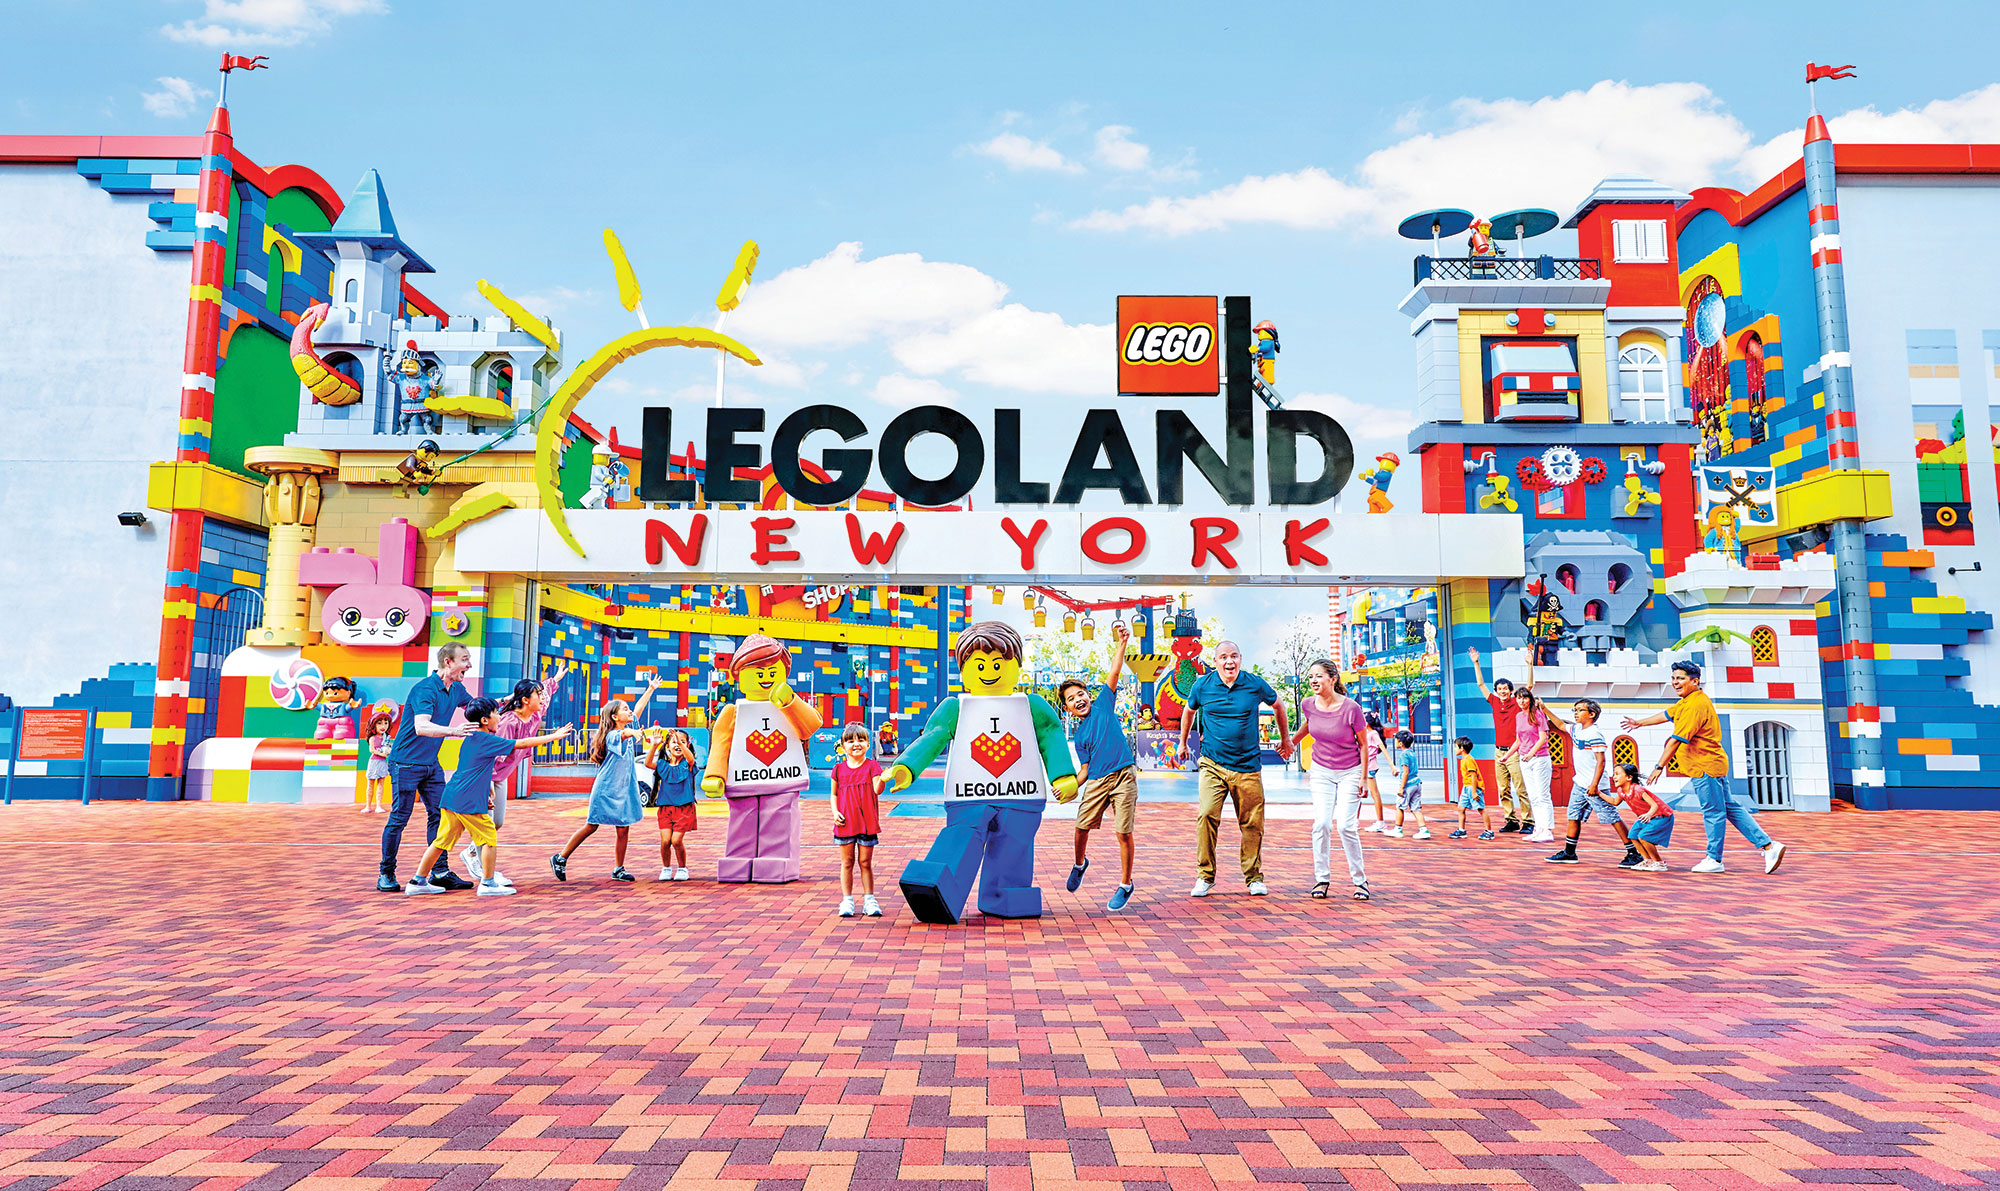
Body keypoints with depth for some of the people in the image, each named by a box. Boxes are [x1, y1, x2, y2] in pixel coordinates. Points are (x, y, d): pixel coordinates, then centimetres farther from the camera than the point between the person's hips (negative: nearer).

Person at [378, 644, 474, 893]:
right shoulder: (425, 689, -20)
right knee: (399, 818, -2)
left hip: (432, 764, 8)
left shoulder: (455, 690, 6)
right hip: (406, 762, -8)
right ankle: (386, 875, 9)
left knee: (439, 815, 4)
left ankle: (440, 872, 7)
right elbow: (421, 726, -34)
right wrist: (453, 730, -48)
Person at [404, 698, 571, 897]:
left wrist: (487, 786, 26)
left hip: (451, 797, 9)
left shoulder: (470, 739, 15)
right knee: (489, 838, 1)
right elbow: (521, 744, -12)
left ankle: (418, 881, 17)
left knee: (442, 840, 13)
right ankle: (488, 883, 5)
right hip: (469, 802, -9)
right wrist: (553, 737, -6)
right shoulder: (487, 740, -11)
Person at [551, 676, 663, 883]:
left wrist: (650, 689, 21)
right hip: (606, 789, -7)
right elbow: (624, 734, -38)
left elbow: (638, 709, 18)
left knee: (624, 828, 2)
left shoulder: (629, 732, 8)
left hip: (624, 789, 7)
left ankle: (618, 869, 10)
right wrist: (636, 733, -59)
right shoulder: (612, 736, -14)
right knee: (591, 826, 0)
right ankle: (560, 858, 15)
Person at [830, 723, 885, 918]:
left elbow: (877, 790, -11)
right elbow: (834, 794, 11)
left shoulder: (872, 766, 0)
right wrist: (835, 812, -4)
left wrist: (882, 778, -32)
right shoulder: (839, 769, 6)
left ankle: (869, 900, 13)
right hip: (845, 822, 2)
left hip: (867, 822, -1)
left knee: (865, 862, 5)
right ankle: (847, 901, 15)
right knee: (847, 862, 7)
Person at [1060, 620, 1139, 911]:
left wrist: (1121, 642, -7)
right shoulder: (1078, 735, 15)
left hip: (1124, 775, -3)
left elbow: (1115, 671, 2)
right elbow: (1086, 768, 14)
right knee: (1082, 826, 5)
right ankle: (1080, 864, 37)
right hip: (1096, 781, 4)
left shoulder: (1103, 704, 8)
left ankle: (1125, 884, 9)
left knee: (1123, 832, -5)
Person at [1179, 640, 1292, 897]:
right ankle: (1205, 876, -3)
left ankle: (1254, 877, 21)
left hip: (1247, 766, 1)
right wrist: (1183, 743, 27)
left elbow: (1278, 705, 18)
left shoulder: (1255, 685, -1)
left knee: (1252, 824, 4)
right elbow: (1189, 712, 19)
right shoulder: (1203, 685, -1)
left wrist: (1285, 740, 25)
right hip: (1213, 765, 0)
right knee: (1207, 816, -15)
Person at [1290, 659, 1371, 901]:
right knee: (1321, 824, -6)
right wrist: (1292, 742, 19)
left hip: (1349, 773, -3)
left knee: (1346, 825, -11)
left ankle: (1360, 880, 4)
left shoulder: (1351, 708, -21)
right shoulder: (1309, 705, -10)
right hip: (1321, 772, 3)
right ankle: (1322, 879, 6)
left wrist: (1363, 778, -8)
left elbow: (1363, 744, -9)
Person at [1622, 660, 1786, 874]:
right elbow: (1667, 714, 27)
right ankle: (1768, 845, 16)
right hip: (1713, 764, 10)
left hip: (1705, 767, -10)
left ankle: (1714, 860, 9)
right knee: (1730, 808, 14)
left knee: (1713, 812, 0)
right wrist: (1640, 723, 36)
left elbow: (1677, 740, -24)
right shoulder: (1687, 701, 11)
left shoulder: (1695, 706, -21)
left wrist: (1659, 767, -23)